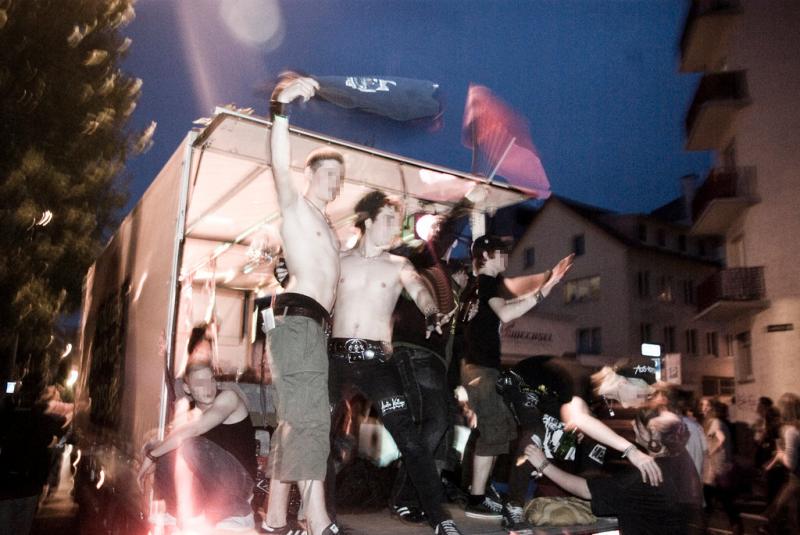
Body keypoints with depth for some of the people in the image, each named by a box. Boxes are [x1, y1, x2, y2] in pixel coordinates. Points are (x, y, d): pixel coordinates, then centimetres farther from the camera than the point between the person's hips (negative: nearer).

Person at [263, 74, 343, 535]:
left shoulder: (329, 228, 29)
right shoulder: (295, 206, 6)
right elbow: (281, 165, -13)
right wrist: (282, 108, -26)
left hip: (314, 323, 9)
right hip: (299, 318, -9)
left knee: (295, 419, 7)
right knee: (309, 416, -16)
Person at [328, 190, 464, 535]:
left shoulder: (399, 266, 6)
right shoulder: (338, 260, 10)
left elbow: (419, 290, -12)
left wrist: (431, 313, -34)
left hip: (376, 358, -1)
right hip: (337, 356, 2)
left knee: (408, 436, -8)